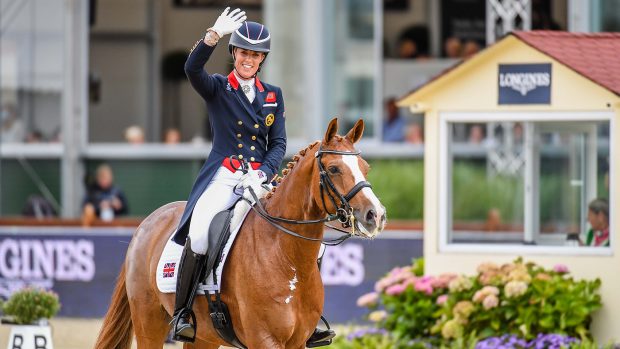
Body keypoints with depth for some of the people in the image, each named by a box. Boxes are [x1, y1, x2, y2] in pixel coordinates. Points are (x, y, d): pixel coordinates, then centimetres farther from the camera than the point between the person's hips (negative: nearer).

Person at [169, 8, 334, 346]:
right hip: (223, 177, -4)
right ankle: (181, 313, -18)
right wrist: (214, 35, -31)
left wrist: (263, 173, -8)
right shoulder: (216, 88, 5)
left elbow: (279, 144, 11)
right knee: (200, 233, -31)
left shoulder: (273, 95, 15)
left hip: (261, 177, 4)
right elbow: (192, 68, -17)